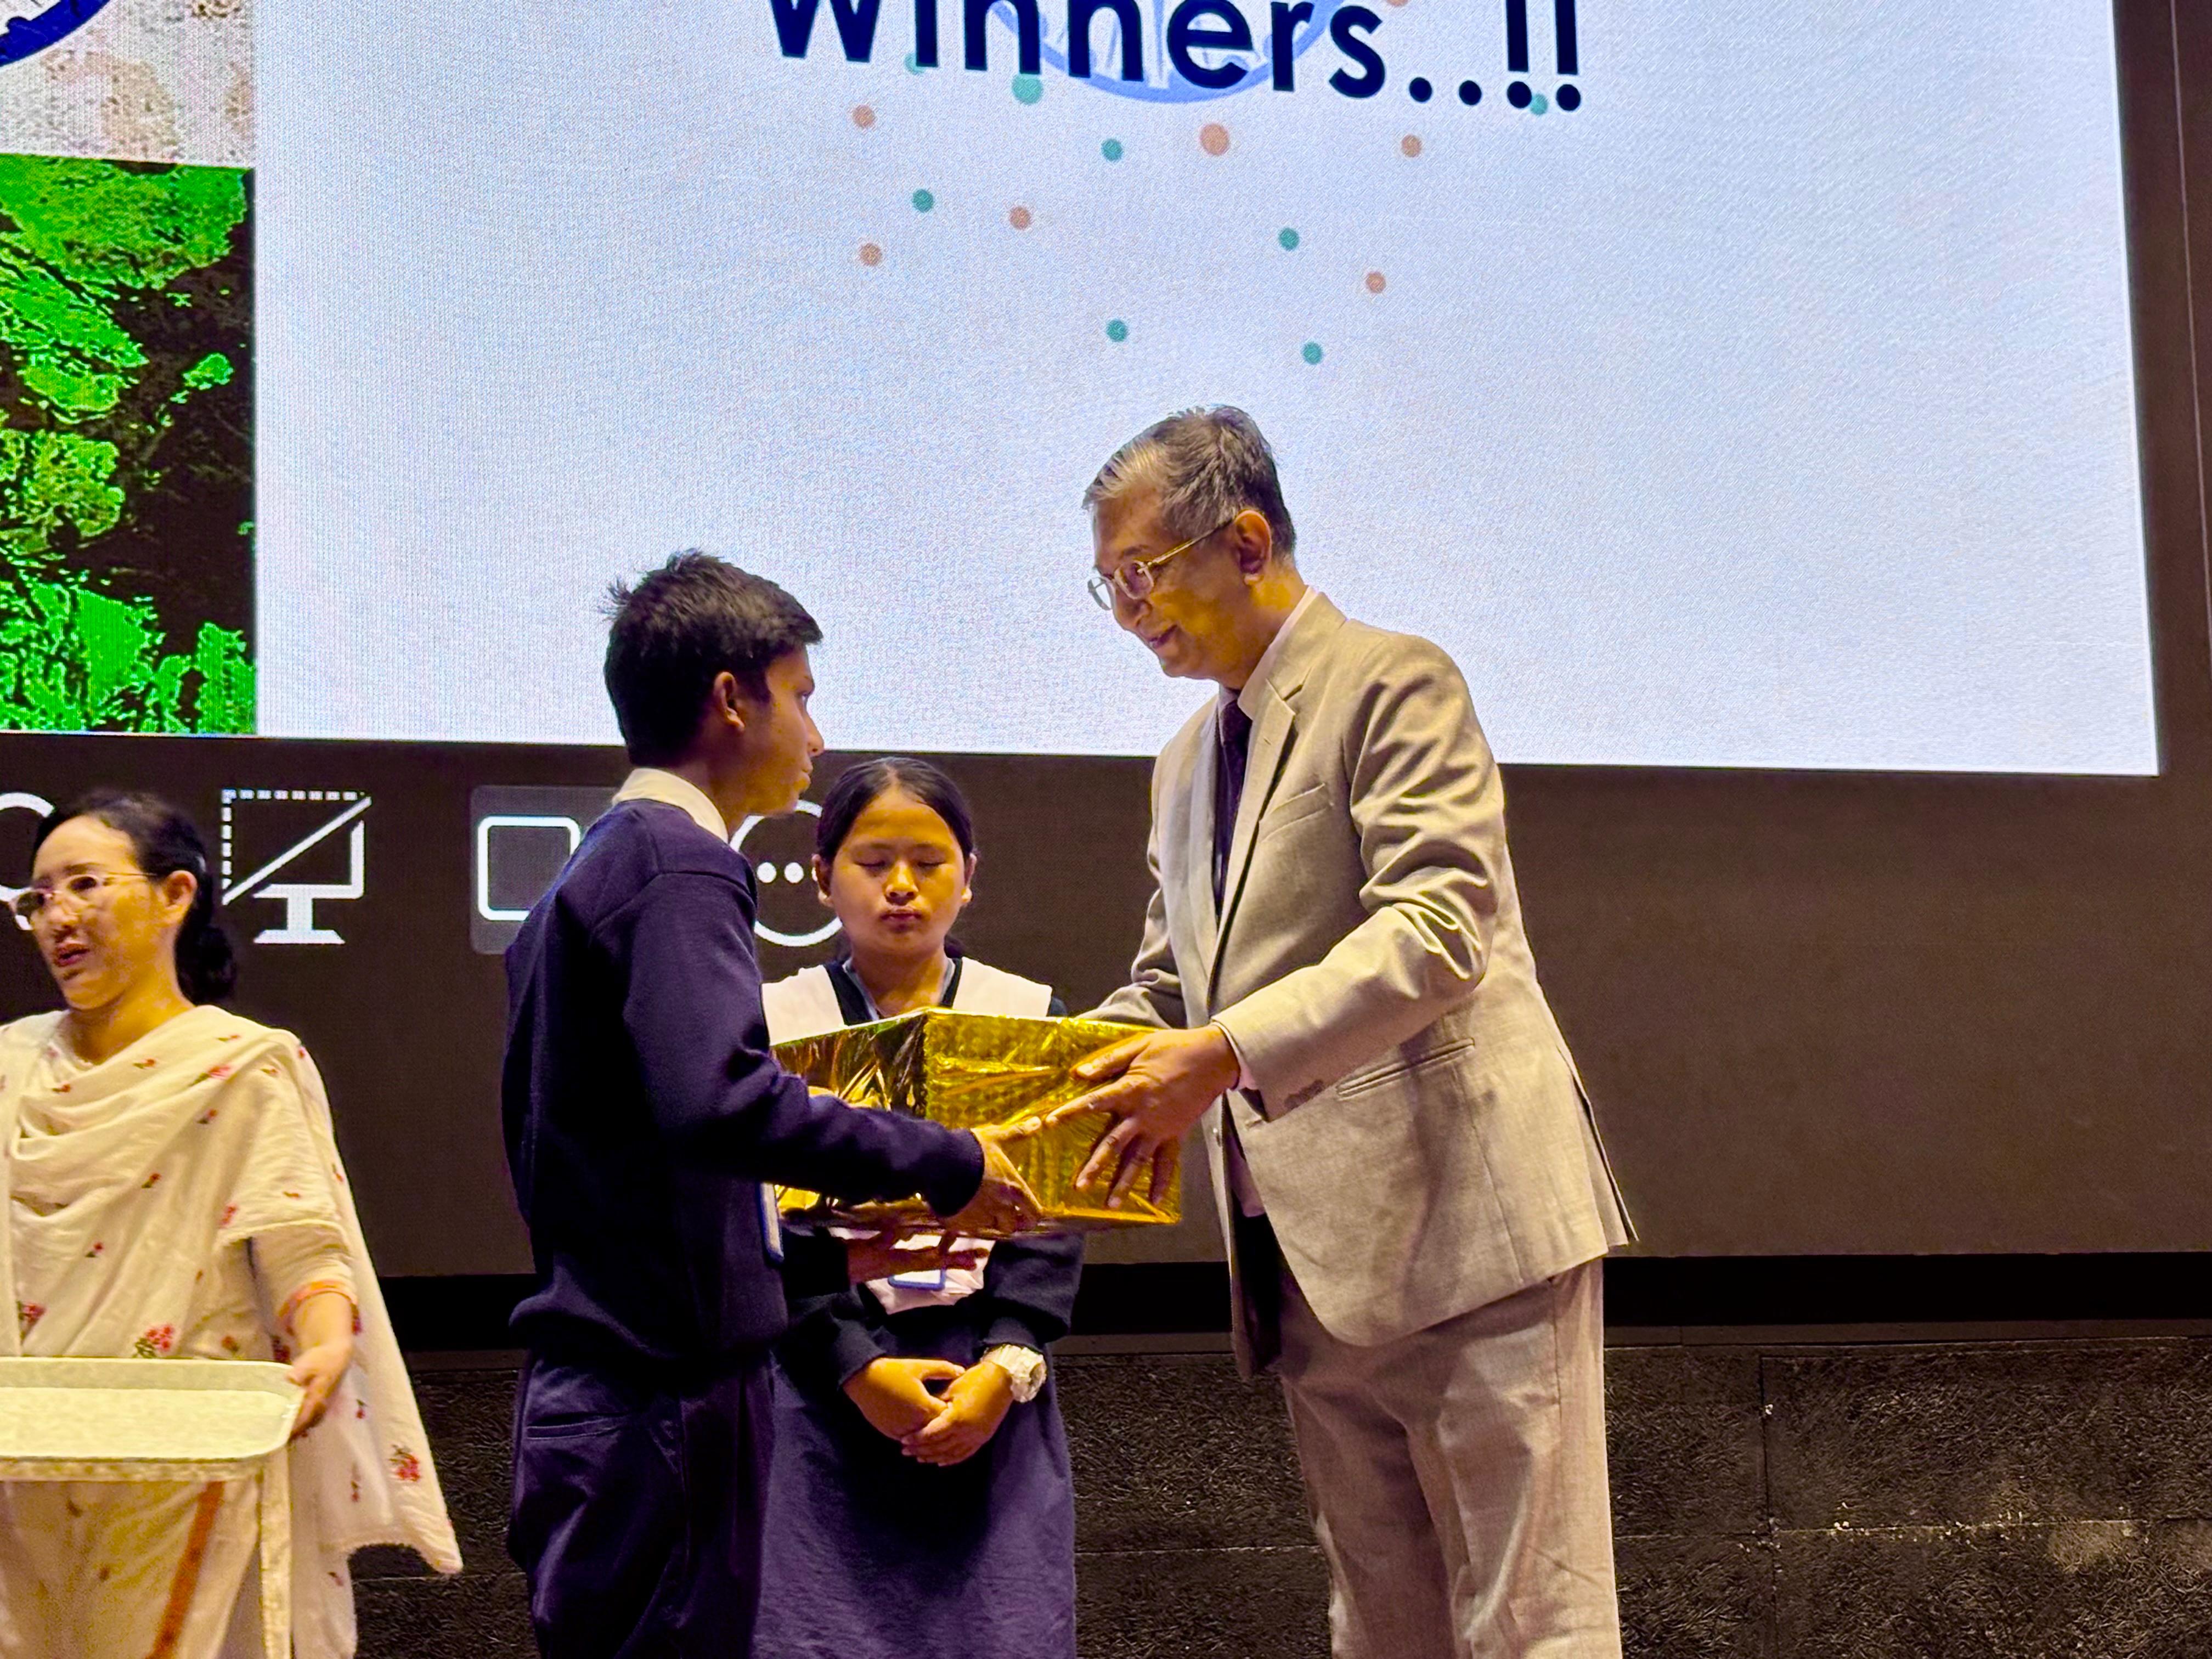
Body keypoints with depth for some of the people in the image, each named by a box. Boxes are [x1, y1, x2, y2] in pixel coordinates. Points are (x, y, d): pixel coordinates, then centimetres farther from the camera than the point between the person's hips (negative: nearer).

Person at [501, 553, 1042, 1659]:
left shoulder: (591, 872, 19)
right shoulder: (679, 863, -11)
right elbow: (716, 1100, -27)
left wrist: (831, 1256, 20)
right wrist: (944, 1164, -17)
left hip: (597, 1390, 10)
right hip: (666, 1391, -10)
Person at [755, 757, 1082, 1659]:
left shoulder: (1030, 1018, 8)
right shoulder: (773, 1023, 5)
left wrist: (1006, 1368, -11)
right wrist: (857, 1368, -13)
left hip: (988, 1387, 1)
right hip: (824, 1384, -1)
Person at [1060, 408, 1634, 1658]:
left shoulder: (1393, 682, -5)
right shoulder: (1188, 766, 22)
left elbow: (1437, 931, -17)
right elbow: (1166, 983, 23)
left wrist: (1227, 1054, -26)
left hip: (1460, 1223, -8)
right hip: (1313, 1261, 8)